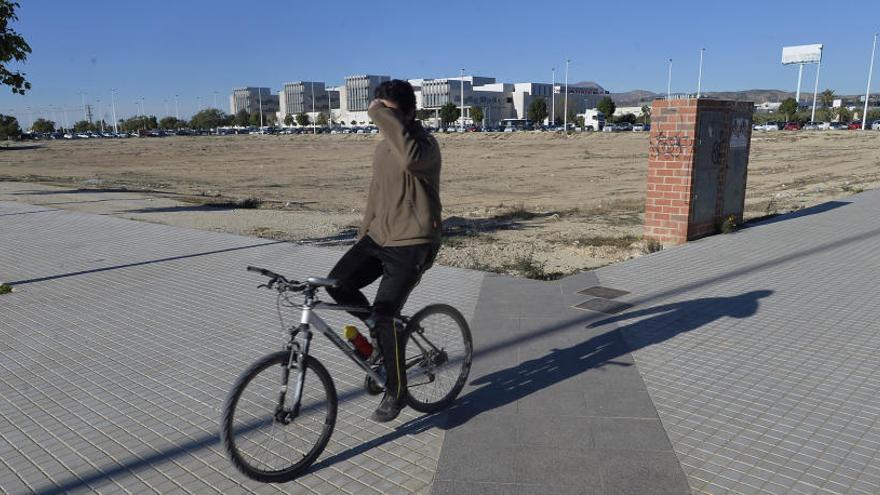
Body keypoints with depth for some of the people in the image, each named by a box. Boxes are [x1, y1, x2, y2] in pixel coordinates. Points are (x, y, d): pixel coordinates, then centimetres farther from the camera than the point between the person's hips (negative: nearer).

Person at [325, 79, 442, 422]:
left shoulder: (425, 143, -14)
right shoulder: (382, 149, 13)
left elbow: (411, 158, -41)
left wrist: (383, 116, -32)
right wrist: (363, 235, 25)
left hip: (412, 244, -8)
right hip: (379, 237, 8)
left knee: (385, 313, -13)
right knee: (338, 283, -10)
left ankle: (396, 392, 7)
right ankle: (381, 329, 17)